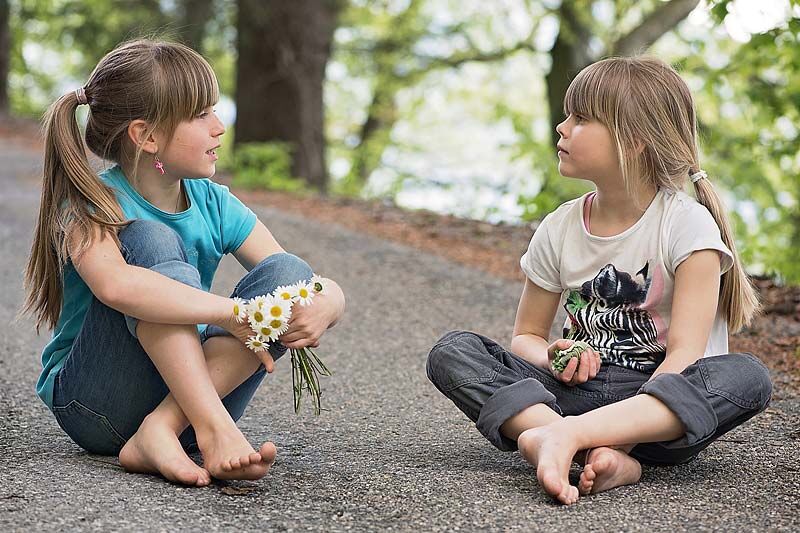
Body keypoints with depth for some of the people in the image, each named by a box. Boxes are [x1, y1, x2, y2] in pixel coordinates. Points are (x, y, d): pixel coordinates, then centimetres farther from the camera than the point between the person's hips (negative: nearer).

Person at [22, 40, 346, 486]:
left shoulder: (215, 206, 1)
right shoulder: (93, 205, -14)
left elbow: (330, 290, -3)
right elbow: (114, 285, -39)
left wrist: (323, 307, -28)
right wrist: (234, 313, -39)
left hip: (190, 391, 5)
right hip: (95, 405, -5)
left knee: (289, 272, -17)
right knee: (152, 241, -26)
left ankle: (162, 431, -30)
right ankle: (215, 431, -39)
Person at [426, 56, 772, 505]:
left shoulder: (686, 224, -8)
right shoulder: (560, 229, 5)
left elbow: (684, 354, -15)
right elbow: (526, 335, 14)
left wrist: (645, 409, -33)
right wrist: (555, 360, -10)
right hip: (580, 390, 4)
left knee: (748, 376, -33)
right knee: (452, 351, -16)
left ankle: (564, 435, -43)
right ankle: (601, 453, -38)